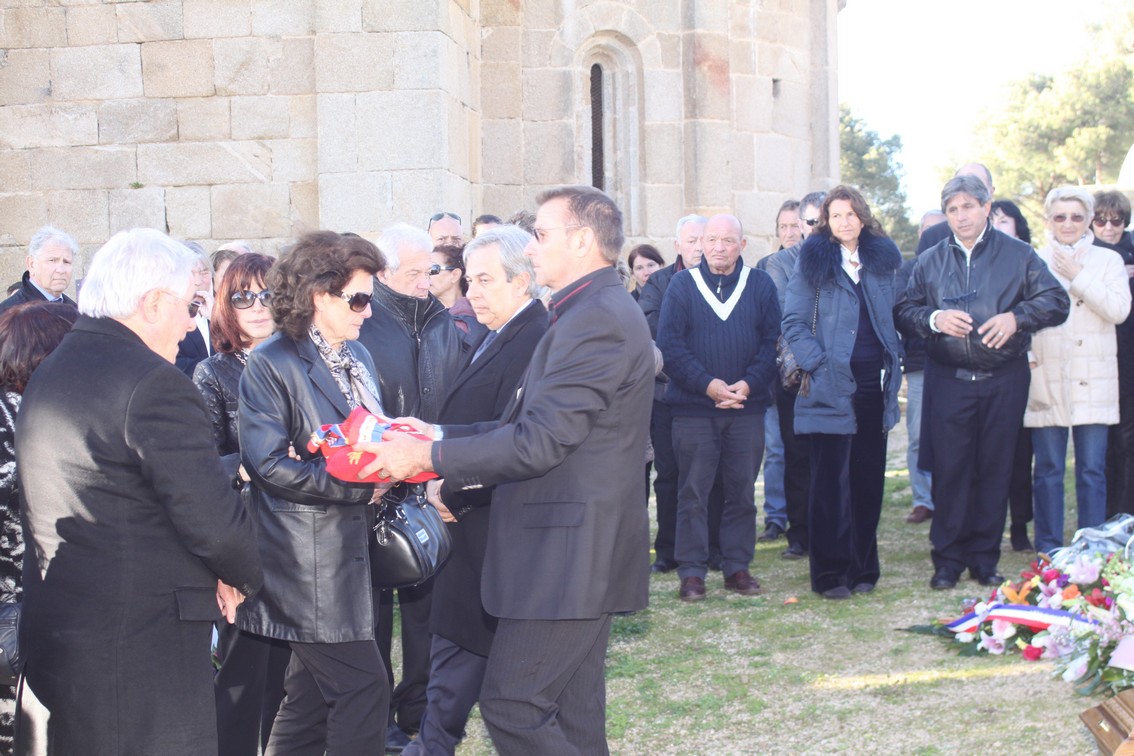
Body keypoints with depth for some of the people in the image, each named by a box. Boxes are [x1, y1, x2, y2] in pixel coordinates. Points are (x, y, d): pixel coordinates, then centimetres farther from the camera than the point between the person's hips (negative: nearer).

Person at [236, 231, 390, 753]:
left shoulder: (357, 356, 15)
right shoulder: (271, 365, -11)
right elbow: (269, 463, -18)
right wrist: (360, 484, -20)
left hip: (349, 548, 8)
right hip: (307, 558, -8)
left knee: (313, 695, 13)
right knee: (363, 687, -10)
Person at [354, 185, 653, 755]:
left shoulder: (595, 318, -17)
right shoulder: (597, 311, 16)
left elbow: (538, 443, -22)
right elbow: (527, 426, 15)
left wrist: (428, 456, -15)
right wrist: (439, 436, 8)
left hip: (568, 553, -10)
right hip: (579, 556, 10)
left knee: (510, 706, -8)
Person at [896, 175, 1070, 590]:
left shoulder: (1017, 255, 3)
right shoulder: (930, 261, 10)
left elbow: (1056, 301, -1)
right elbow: (903, 311, 8)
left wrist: (1016, 317, -17)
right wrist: (934, 319, -12)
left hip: (1004, 381, -1)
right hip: (949, 381, 1)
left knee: (995, 471, 4)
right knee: (949, 470, -1)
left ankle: (985, 559, 14)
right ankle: (948, 560, 6)